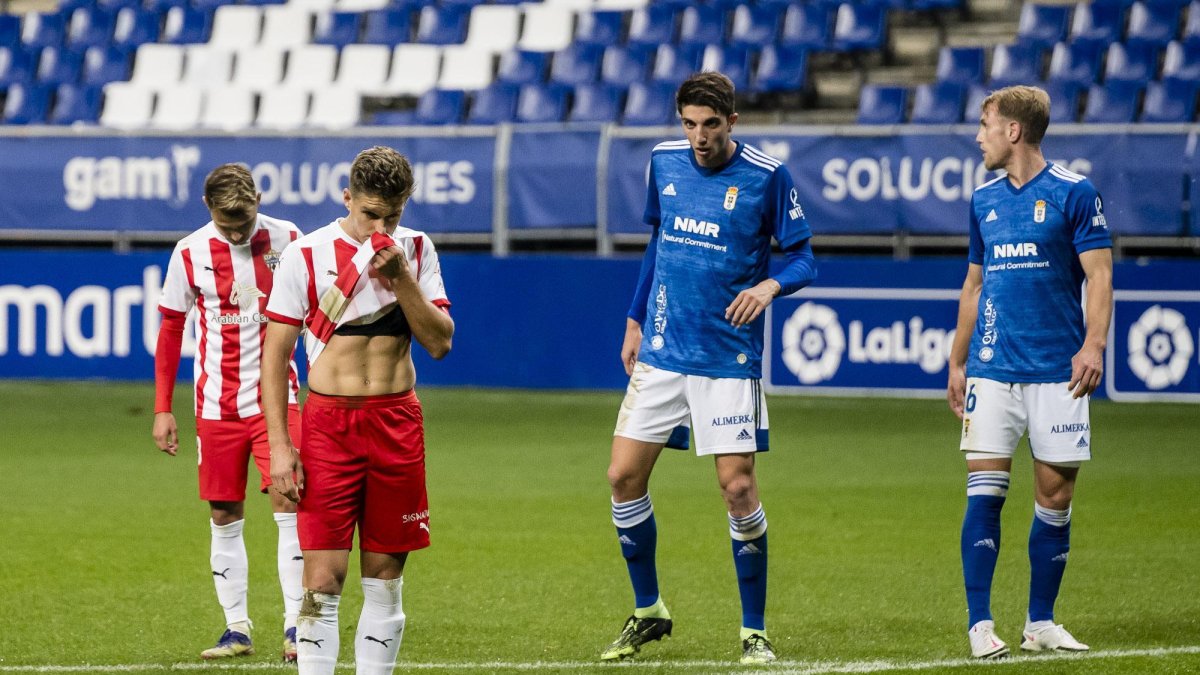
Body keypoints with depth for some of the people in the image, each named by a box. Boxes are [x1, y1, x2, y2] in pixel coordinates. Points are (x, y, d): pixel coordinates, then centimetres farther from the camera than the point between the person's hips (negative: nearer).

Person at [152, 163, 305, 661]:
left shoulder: (286, 241, -3)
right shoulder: (189, 254, -2)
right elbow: (170, 329, 6)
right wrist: (162, 409, 4)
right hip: (217, 407, 1)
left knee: (288, 502, -12)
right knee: (225, 516, 5)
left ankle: (295, 625, -10)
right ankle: (236, 629, 13)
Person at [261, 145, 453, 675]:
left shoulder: (416, 250, 6)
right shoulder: (306, 255, -4)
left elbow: (439, 342, 1)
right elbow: (274, 353, -1)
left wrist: (400, 277, -11)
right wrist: (279, 446, -7)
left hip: (397, 422, 3)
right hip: (328, 422, -3)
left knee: (384, 578, 6)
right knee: (323, 579, -8)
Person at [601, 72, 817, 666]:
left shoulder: (766, 176, -9)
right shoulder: (664, 162, 5)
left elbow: (804, 258, -4)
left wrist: (770, 286, -25)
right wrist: (635, 320, 19)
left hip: (729, 358, -4)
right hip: (661, 351, 4)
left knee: (738, 488, -7)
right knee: (624, 478, 1)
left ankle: (754, 632, 6)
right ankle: (647, 613, 19)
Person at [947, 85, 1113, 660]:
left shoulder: (1074, 193, -3)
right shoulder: (984, 200, 12)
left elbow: (1099, 276, -6)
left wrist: (1094, 344, -20)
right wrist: (956, 362, 19)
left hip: (1056, 371, -3)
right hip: (992, 369, 3)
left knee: (1055, 496, 1)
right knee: (985, 491, -5)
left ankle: (1040, 623, 11)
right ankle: (980, 623, -4)